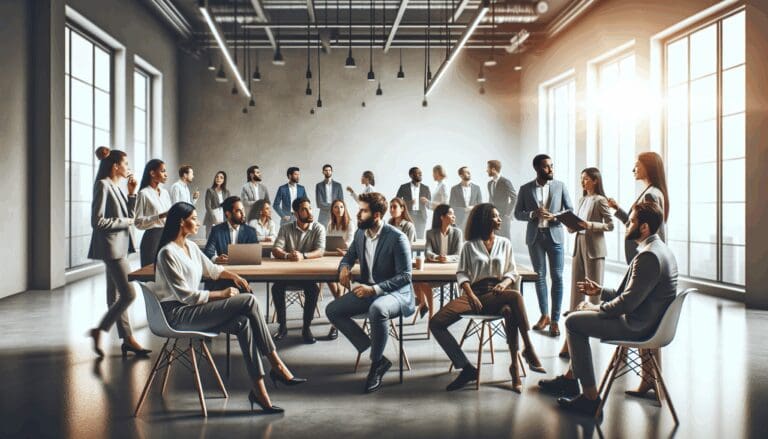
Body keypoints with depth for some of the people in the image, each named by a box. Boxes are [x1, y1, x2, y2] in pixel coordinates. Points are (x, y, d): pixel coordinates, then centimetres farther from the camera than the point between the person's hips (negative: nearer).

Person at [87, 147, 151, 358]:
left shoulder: (116, 186, 15)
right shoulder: (103, 185, -12)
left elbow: (128, 215, 18)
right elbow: (97, 221, -19)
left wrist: (132, 193, 9)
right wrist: (124, 222, -11)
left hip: (119, 246, 10)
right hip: (111, 247, -10)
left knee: (116, 295, 12)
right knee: (128, 294, -11)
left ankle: (127, 339, 16)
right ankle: (99, 330, 2)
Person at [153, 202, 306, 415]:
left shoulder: (190, 246, 12)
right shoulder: (167, 253, -15)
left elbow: (211, 268, 26)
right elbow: (184, 295, -18)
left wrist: (233, 275, 6)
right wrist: (222, 294, -15)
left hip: (192, 308, 8)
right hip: (178, 314, -8)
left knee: (243, 322, -19)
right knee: (249, 301, -21)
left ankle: (258, 388, -18)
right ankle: (277, 366, -15)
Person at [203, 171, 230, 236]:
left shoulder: (226, 192, 12)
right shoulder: (210, 190, 1)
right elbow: (208, 206, -5)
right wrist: (214, 219, -13)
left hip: (223, 220, 3)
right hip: (212, 221, -3)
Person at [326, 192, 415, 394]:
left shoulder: (397, 238, -18)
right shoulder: (360, 233, 3)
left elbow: (405, 276, -19)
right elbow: (349, 256, 20)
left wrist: (374, 289, -28)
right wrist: (344, 267, -5)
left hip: (395, 293, -8)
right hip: (367, 291, 8)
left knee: (377, 309, -40)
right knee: (332, 310, -8)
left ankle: (376, 363, -15)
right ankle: (378, 356, -8)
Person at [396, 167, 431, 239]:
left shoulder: (425, 188, 10)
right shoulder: (403, 187, 5)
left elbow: (430, 206, 9)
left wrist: (426, 201, -14)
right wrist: (408, 203, -13)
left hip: (421, 217, 1)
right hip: (407, 216, -1)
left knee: (420, 238, -6)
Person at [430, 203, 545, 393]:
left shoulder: (505, 243, 18)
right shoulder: (469, 246, 13)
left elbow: (512, 271, 15)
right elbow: (462, 273, 7)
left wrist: (505, 282, -9)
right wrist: (470, 295, -12)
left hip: (496, 293, 0)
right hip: (475, 293, 1)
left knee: (509, 311, -40)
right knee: (436, 323, -23)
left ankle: (515, 366, -28)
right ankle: (467, 368, -19)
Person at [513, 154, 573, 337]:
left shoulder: (560, 186, 2)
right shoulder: (526, 189, 3)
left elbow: (570, 211, 4)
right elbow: (518, 213, 4)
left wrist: (554, 216, -15)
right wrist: (533, 214, -15)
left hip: (555, 235, -1)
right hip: (535, 236, 1)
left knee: (557, 277, -4)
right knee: (539, 276, 8)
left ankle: (555, 320, 1)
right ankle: (544, 315, 20)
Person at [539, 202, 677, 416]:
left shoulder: (648, 257, -24)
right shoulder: (661, 249, 10)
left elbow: (627, 302, -24)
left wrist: (596, 308, -9)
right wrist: (601, 291, 16)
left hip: (637, 326, -11)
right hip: (648, 319, 11)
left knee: (573, 322, -4)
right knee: (580, 317, 22)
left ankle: (590, 398, 0)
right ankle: (570, 378, 29)